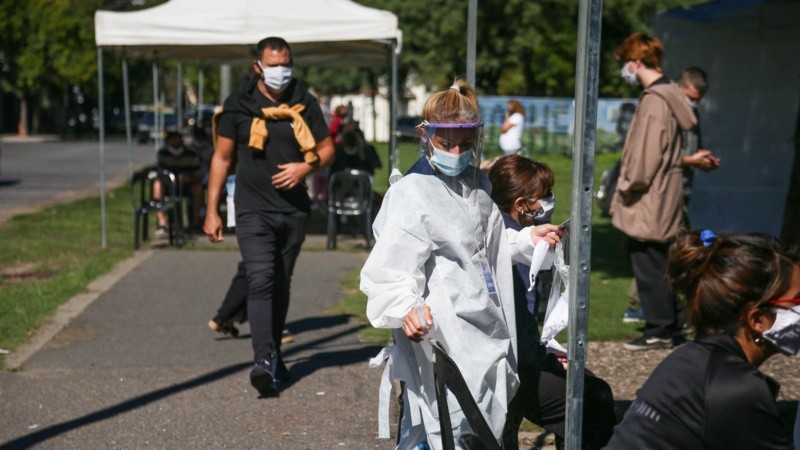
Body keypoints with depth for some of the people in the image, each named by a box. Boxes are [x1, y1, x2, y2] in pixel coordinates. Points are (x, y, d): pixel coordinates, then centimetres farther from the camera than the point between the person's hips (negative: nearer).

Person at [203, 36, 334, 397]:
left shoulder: (304, 103, 4)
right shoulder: (239, 105, -1)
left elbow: (326, 148, 11)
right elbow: (221, 157, 3)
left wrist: (306, 167, -12)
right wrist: (212, 211, -1)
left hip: (294, 210, 3)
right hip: (253, 211, -3)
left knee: (281, 284, 13)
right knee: (260, 282, -16)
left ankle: (274, 356, 28)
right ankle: (263, 361, -23)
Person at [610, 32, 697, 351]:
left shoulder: (655, 101, -18)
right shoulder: (666, 95, 13)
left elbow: (646, 155, -22)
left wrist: (628, 186, -10)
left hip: (649, 203, -10)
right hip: (663, 200, 10)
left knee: (648, 266, -2)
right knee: (659, 265, 16)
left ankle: (659, 330, 5)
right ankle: (668, 323, 24)